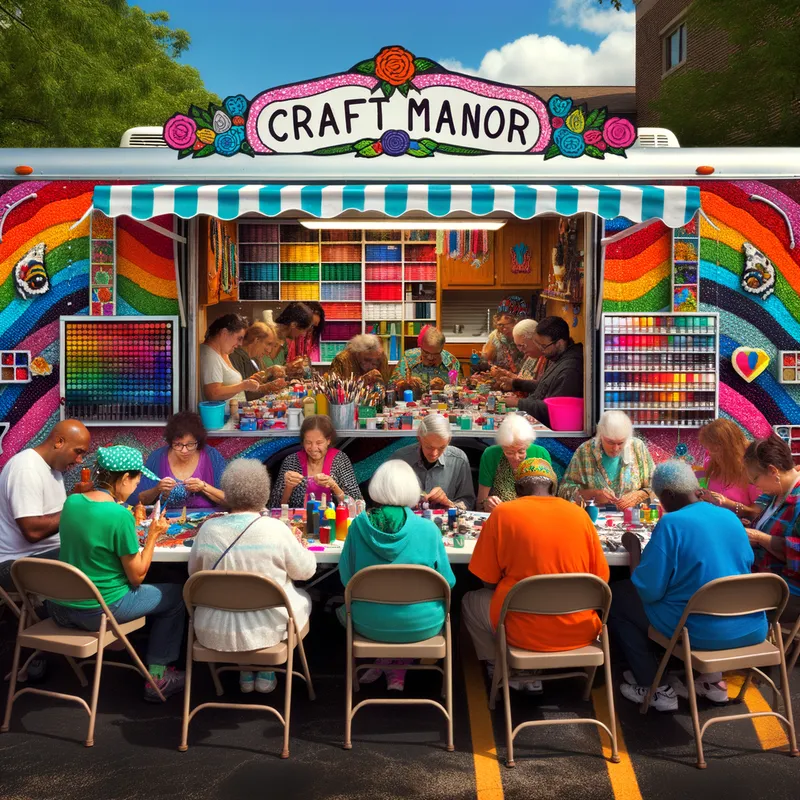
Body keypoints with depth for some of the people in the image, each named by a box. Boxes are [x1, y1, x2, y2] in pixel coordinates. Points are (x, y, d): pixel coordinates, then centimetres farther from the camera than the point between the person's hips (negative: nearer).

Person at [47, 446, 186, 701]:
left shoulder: (72, 501, -2)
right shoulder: (120, 515, -23)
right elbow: (137, 577, -14)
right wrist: (152, 536, -6)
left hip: (60, 608, 7)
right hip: (99, 611, -7)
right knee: (175, 595, 14)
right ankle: (157, 676, 17)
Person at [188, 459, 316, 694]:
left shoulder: (208, 528, -10)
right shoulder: (275, 528, -17)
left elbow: (193, 573, 5)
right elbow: (306, 570, -5)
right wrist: (299, 546, 14)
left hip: (215, 632, 3)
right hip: (266, 629, -3)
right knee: (303, 599, 27)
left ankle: (245, 672, 30)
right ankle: (266, 671, 27)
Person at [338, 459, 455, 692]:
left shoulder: (359, 524, -12)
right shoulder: (428, 529, -14)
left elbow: (346, 578, -3)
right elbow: (447, 582, -5)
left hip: (369, 624, 1)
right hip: (421, 625, -1)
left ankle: (385, 662, 28)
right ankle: (397, 672, 26)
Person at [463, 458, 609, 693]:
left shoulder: (502, 513, -5)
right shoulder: (579, 513, 2)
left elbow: (488, 581, -1)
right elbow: (601, 578, 6)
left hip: (525, 632, -2)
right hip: (581, 632, 3)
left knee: (470, 601, 26)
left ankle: (515, 674, 16)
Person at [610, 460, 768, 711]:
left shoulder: (671, 523, -16)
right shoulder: (730, 517, 6)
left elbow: (648, 590, -17)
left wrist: (636, 556, 4)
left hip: (705, 632, -7)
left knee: (617, 598, 10)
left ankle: (656, 689, 12)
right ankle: (711, 678, 28)